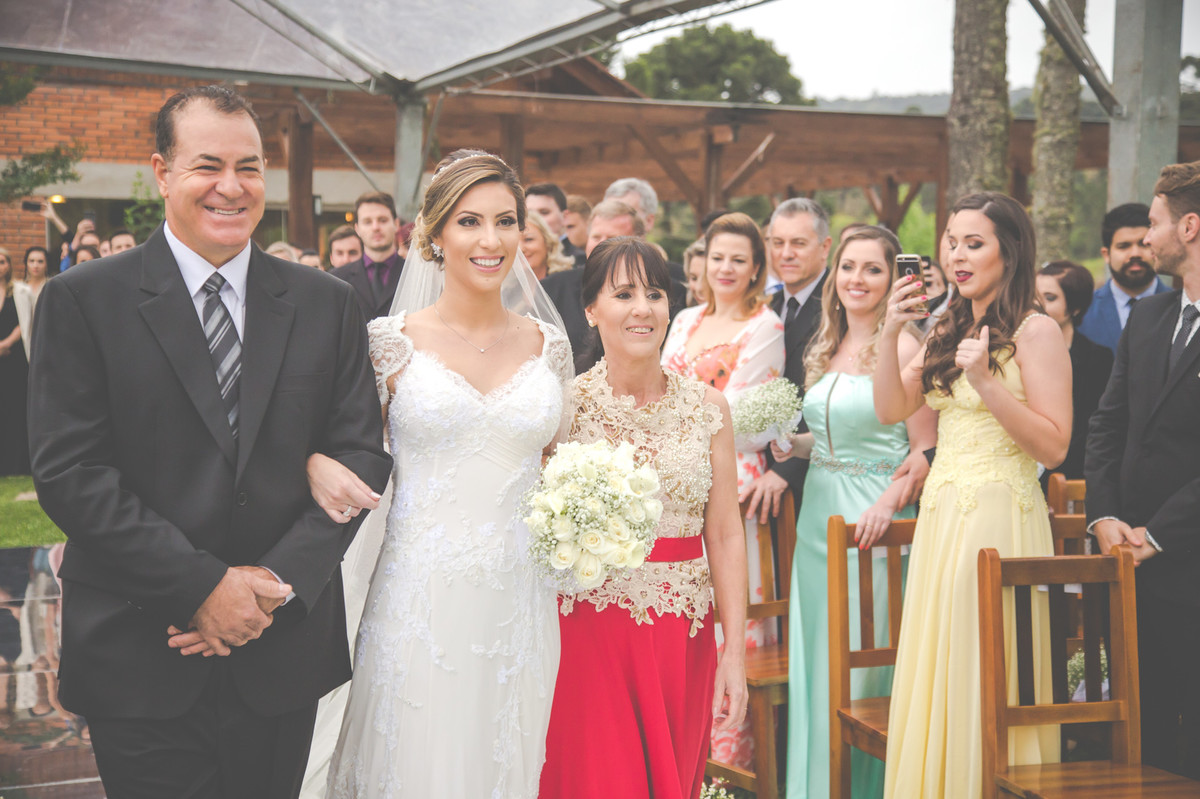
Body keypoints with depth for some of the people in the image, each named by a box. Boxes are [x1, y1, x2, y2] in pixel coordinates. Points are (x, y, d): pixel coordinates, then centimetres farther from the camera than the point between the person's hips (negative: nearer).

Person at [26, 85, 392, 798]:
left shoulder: (327, 304, 6)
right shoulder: (83, 301, -3)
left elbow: (362, 453, 2)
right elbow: (70, 472, -10)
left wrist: (278, 581, -10)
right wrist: (203, 586, -15)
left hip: (285, 650, 3)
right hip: (140, 661, -3)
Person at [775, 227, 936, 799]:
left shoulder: (904, 348, -9)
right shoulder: (823, 350, 13)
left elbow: (925, 448, -11)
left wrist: (888, 504, -24)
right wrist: (792, 445, 4)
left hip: (871, 522, -7)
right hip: (818, 515, 7)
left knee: (860, 663, -2)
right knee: (815, 662, 11)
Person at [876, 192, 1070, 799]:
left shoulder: (1036, 331, -6)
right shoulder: (948, 330, 15)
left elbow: (1053, 447, -13)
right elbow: (891, 409, 7)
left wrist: (985, 381, -22)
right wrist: (890, 333, -4)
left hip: (1000, 519, -7)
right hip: (940, 516, 7)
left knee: (987, 686, -2)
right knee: (935, 677, 10)